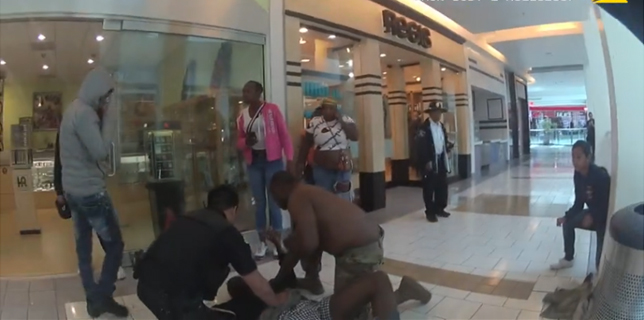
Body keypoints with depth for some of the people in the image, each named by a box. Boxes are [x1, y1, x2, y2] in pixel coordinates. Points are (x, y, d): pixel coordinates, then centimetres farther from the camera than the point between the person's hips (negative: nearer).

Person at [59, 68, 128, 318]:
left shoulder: (73, 110, 13)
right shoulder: (85, 113, -19)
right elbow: (101, 152, -24)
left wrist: (100, 118, 5)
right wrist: (104, 120, -15)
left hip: (73, 190, 10)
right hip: (90, 191, -10)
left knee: (83, 247, 13)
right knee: (114, 245, 1)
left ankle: (92, 299, 23)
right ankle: (102, 297, 9)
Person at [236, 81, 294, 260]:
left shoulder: (272, 109, -5)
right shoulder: (242, 116, 8)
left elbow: (284, 134, -6)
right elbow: (239, 142, 14)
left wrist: (289, 159, -11)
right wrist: (246, 142, -11)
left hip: (272, 160, -4)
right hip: (253, 162, 4)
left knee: (274, 202, -1)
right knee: (259, 202, 8)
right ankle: (262, 242, 18)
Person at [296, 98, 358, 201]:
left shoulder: (346, 120, 1)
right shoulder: (314, 122, 0)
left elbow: (355, 136, -10)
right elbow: (305, 144, 3)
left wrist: (341, 121, -12)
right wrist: (301, 163, 0)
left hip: (343, 168, 1)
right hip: (321, 169, 0)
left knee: (343, 198, 7)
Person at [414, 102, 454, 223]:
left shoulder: (442, 126, 13)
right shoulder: (424, 127, -12)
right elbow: (420, 145, -17)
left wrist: (448, 146, 1)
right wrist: (426, 162, -19)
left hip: (441, 160, 8)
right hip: (430, 161, -8)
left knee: (442, 186, 13)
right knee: (429, 188, 0)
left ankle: (439, 208, 26)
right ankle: (430, 212, 8)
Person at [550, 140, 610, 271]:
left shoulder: (600, 175, -31)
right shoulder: (578, 175, -8)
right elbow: (579, 202, -1)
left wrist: (592, 217, -31)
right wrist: (566, 216, -13)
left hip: (605, 216, -7)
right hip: (593, 212, 7)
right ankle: (568, 259, 15)